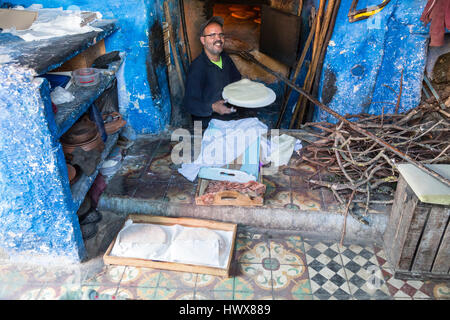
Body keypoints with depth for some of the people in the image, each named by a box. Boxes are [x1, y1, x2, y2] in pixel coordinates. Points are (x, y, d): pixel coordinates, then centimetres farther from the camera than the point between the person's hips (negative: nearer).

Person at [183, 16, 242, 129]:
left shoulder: (225, 58, 8)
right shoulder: (197, 68, -18)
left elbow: (236, 79, 28)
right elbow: (189, 103, -22)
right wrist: (212, 108, -38)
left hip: (231, 117, 7)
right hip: (208, 123, -7)